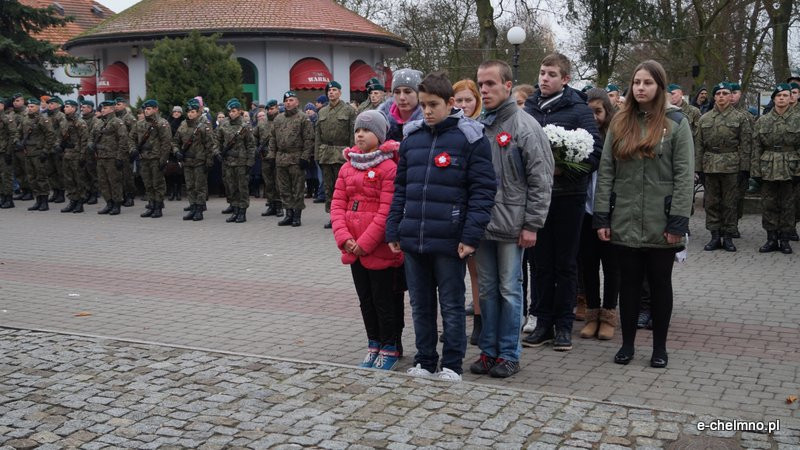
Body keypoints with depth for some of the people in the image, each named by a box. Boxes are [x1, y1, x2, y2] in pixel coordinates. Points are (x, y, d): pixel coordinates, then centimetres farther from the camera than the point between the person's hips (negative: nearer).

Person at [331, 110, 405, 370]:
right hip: (354, 249, 7)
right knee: (365, 300, 16)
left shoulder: (389, 167, -12)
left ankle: (390, 349, 19)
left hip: (379, 249, -6)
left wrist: (365, 242, -17)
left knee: (384, 300, 4)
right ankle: (373, 345, 29)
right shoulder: (347, 167, 9)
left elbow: (387, 211, -17)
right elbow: (337, 205, 6)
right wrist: (344, 238, -8)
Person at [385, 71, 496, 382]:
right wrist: (393, 230, 10)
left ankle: (452, 365, 20)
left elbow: (482, 190, -9)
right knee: (420, 305, 15)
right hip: (412, 240, 5)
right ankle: (424, 361, 28)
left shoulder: (470, 138, -6)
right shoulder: (411, 137, 10)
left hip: (449, 241, -5)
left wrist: (471, 236, -15)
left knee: (452, 306, 7)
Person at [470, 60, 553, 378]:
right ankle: (488, 350, 23)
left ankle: (509, 354, 14)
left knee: (509, 290, 3)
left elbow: (541, 180, -10)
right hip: (481, 224, 5)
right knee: (486, 289, 12)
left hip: (511, 225, -5)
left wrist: (532, 224, -12)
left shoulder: (525, 126, -8)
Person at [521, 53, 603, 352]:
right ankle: (543, 323, 20)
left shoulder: (578, 109, -4)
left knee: (566, 263, 6)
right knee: (541, 262, 10)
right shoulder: (529, 109, 8)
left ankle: (564, 326, 16)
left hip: (568, 195, -3)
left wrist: (564, 170, -19)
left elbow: (595, 151, -9)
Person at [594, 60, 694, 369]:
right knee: (629, 282, 10)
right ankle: (627, 343, 21)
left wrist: (678, 221, -13)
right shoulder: (620, 123, 7)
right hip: (625, 222, 3)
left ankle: (659, 346, 21)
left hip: (660, 223, -2)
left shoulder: (676, 123, -2)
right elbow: (606, 171, 5)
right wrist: (601, 217, -1)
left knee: (660, 282, 9)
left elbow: (684, 176, -7)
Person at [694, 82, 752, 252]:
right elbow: (699, 145, 8)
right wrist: (699, 168, 2)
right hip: (710, 167, 2)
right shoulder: (705, 119, 8)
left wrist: (744, 168, -7)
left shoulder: (740, 118, 2)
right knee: (711, 203, 5)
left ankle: (728, 236, 11)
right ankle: (715, 236, 13)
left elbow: (745, 146, -1)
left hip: (731, 167, -2)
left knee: (730, 203, 3)